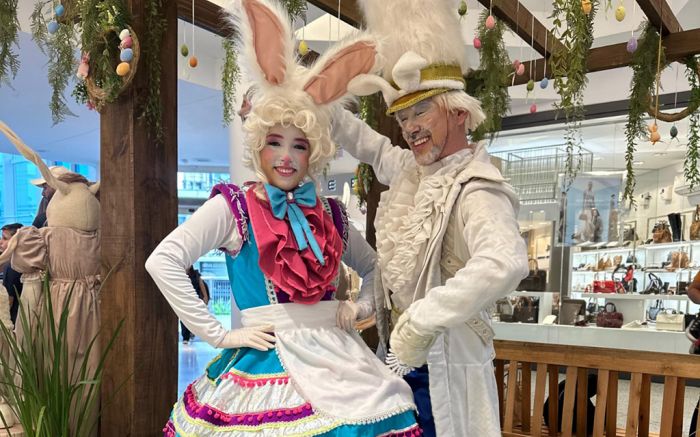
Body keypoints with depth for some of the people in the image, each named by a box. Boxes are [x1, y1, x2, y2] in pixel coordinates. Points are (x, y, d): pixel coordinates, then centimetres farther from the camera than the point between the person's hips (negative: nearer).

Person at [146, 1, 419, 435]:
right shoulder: (232, 206, -4)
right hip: (267, 360, -4)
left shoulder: (330, 213, 9)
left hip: (336, 357, 4)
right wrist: (217, 334, -13)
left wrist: (361, 306, 3)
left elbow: (375, 267, 22)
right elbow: (162, 260, -13)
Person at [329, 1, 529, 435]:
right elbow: (369, 145, 25)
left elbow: (506, 263, -40)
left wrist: (422, 320, -35)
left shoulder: (476, 188, -21)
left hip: (443, 364, -8)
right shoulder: (413, 170, 5)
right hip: (400, 355, 8)